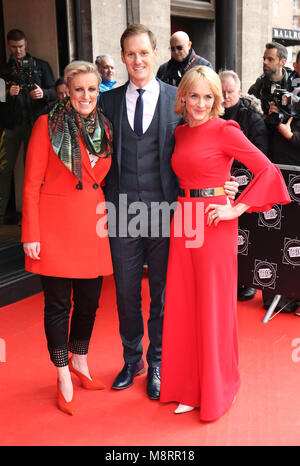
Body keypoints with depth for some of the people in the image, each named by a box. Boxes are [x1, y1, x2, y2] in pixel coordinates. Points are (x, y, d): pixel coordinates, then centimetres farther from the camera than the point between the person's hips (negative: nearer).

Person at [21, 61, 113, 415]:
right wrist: (31, 235, -10)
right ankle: (63, 376, 24)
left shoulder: (104, 128, 9)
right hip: (55, 226, -4)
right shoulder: (48, 125, -6)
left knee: (89, 300, 12)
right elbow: (31, 184, -7)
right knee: (58, 303, 5)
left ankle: (79, 361, 36)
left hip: (92, 226, 5)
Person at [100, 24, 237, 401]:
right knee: (126, 293, 14)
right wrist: (105, 203, 0)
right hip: (123, 213, 2)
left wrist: (220, 186, -8)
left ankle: (156, 364, 31)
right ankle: (132, 359, 36)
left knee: (162, 294, 11)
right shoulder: (109, 101, 6)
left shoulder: (178, 99, 0)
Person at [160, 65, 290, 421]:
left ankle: (217, 390, 23)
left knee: (214, 306, 4)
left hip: (214, 225, -6)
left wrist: (237, 209, -16)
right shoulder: (180, 132, 11)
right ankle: (189, 387, 27)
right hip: (183, 222, 6)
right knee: (183, 305, 10)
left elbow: (268, 171, -11)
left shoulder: (225, 131, -8)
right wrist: (179, 211, 8)